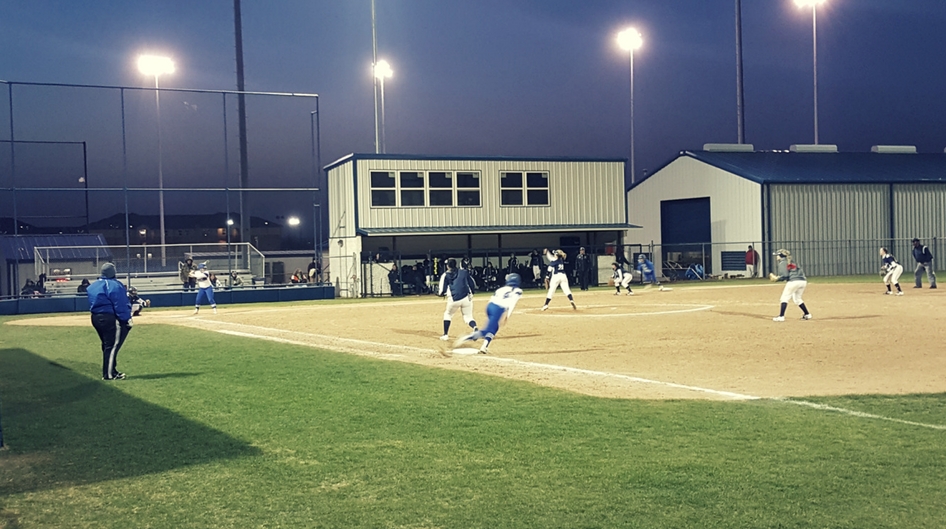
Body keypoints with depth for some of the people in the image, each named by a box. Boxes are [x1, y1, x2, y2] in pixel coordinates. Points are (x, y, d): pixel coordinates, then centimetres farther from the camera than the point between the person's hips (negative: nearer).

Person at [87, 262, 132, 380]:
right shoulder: (114, 285, -14)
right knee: (113, 346, -6)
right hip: (110, 318, -9)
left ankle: (111, 371, 25)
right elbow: (121, 305, -17)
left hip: (95, 318, 9)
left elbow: (91, 304, 16)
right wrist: (127, 319, -14)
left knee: (107, 345, 18)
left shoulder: (92, 286, 14)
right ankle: (109, 374, -7)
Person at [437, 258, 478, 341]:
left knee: (447, 314, 24)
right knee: (468, 317, 10)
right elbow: (472, 284, 10)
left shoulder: (445, 275, 6)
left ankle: (445, 335, 20)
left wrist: (443, 294, 24)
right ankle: (475, 327, -23)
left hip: (453, 300, -1)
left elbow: (442, 292, 2)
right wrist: (471, 293, 25)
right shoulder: (464, 271, 11)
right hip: (467, 298, 1)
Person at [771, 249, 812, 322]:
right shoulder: (793, 263, 25)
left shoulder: (782, 263, 3)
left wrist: (776, 278, 3)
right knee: (797, 298, 25)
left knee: (784, 298, 0)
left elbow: (784, 275, -8)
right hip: (803, 281, 8)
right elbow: (801, 272, 23)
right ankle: (807, 314, 26)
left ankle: (781, 316, -8)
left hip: (793, 281, -8)